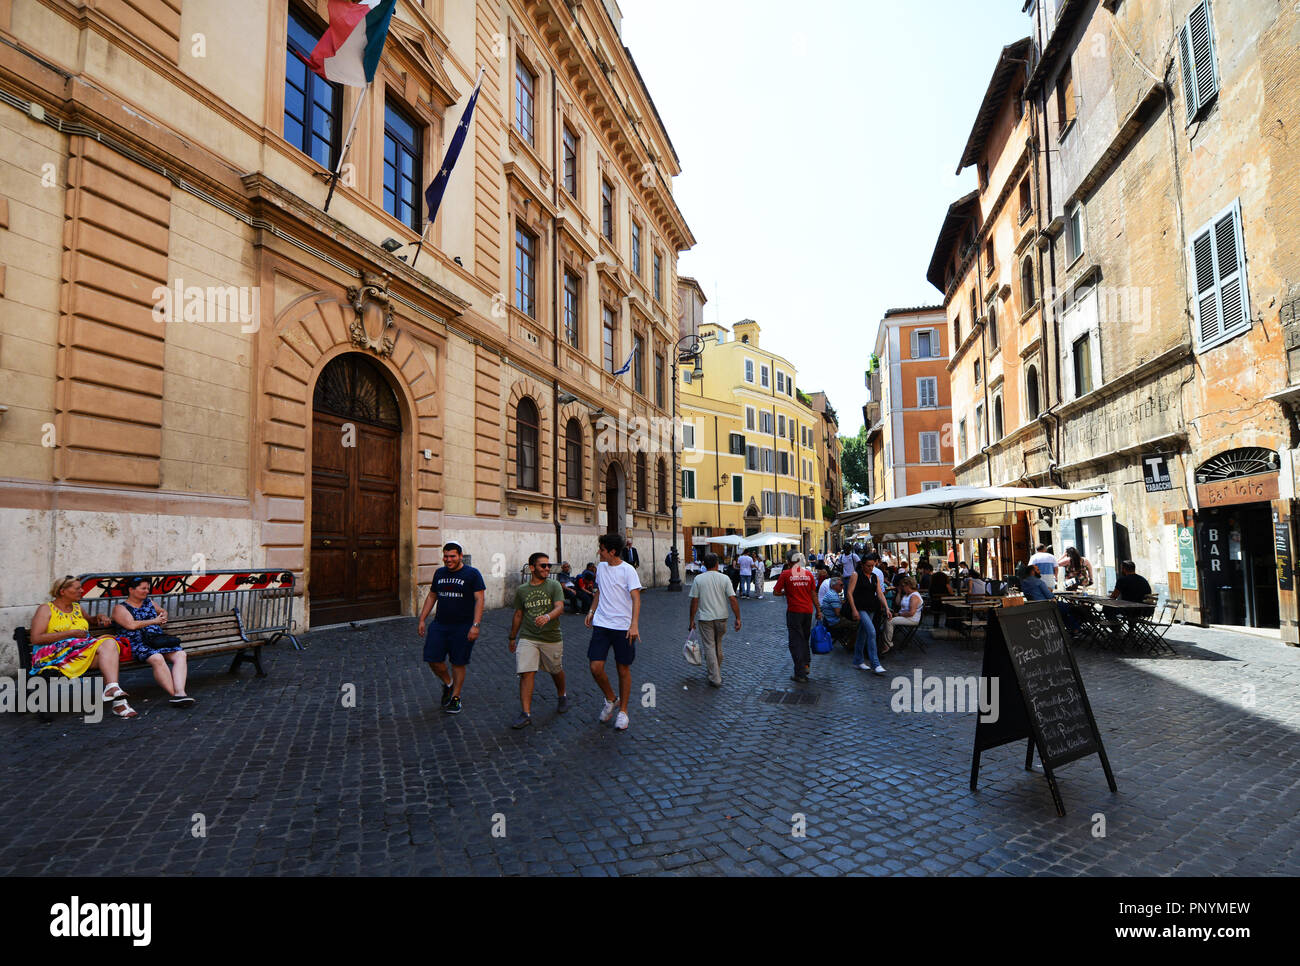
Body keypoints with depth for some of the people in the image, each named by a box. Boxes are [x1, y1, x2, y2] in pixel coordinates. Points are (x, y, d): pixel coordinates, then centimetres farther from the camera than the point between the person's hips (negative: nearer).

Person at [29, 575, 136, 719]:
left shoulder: (77, 607, 23)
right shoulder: (46, 609, 5)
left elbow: (87, 621, 45)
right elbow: (36, 639, -6)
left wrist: (98, 618, 21)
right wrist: (71, 633, -11)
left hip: (84, 649, 6)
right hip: (58, 653, -6)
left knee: (110, 642, -29)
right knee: (102, 646, -36)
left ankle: (112, 688, -47)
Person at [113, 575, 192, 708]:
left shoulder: (148, 602, 24)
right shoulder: (120, 608, 7)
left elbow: (162, 611, 40)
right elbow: (131, 625, -9)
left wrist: (163, 616, 17)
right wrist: (154, 621, -2)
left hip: (160, 640, 6)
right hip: (138, 644, -5)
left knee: (180, 654, -25)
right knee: (157, 659, -36)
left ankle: (180, 692, -38)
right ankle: (173, 694, -32)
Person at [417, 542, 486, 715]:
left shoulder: (472, 574, -6)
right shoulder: (439, 573, 9)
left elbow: (479, 600, -10)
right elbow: (431, 597, 18)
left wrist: (475, 625, -17)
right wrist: (422, 620, 12)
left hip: (463, 627, -4)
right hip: (439, 625, 4)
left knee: (458, 663, 3)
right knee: (433, 659, -2)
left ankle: (455, 697, 21)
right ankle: (447, 683, 26)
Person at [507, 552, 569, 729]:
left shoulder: (554, 586, -2)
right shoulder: (521, 590, 6)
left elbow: (560, 607, -15)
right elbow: (518, 615, 16)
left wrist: (547, 617, -36)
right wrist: (512, 637, 20)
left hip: (552, 638, -1)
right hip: (527, 638, 1)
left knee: (556, 671, 15)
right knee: (526, 674, -10)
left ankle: (562, 695, 44)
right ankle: (526, 714, -5)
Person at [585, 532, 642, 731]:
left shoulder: (628, 570, -11)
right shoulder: (601, 567, 9)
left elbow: (636, 598, -16)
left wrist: (634, 625, -26)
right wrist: (592, 611, 14)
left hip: (623, 627, -5)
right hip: (601, 625, 5)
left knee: (624, 670, 7)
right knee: (596, 668, -4)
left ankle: (623, 711, 23)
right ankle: (610, 700, 23)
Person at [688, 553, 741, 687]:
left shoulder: (698, 579, -6)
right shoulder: (724, 578, -4)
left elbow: (694, 601, -7)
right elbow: (733, 599, -8)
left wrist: (692, 620, 1)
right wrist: (738, 618, -2)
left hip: (705, 618, -2)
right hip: (721, 617, 2)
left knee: (709, 647, 3)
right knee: (718, 646, 21)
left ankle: (715, 679, 1)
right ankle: (716, 672, 36)